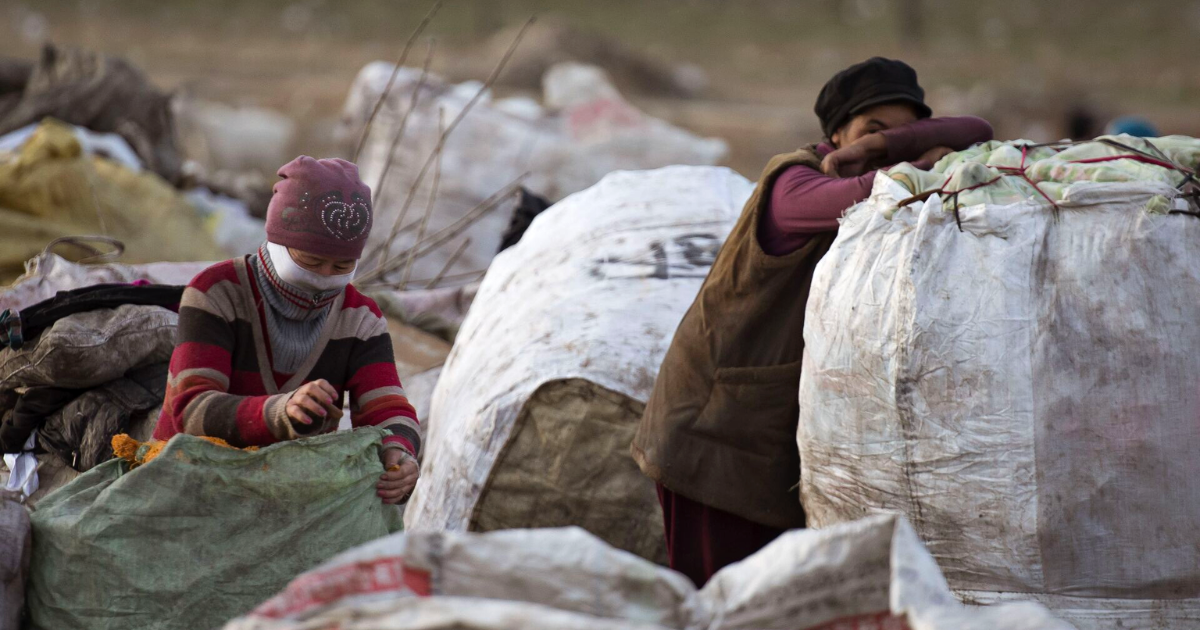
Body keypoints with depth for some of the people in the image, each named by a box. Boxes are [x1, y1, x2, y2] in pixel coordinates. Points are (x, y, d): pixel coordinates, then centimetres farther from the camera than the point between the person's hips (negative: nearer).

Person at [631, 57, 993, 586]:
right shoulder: (794, 186, -18)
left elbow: (975, 134, -7)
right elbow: (869, 196, -40)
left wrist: (888, 144, -22)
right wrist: (934, 161, -23)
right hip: (715, 426, -7)